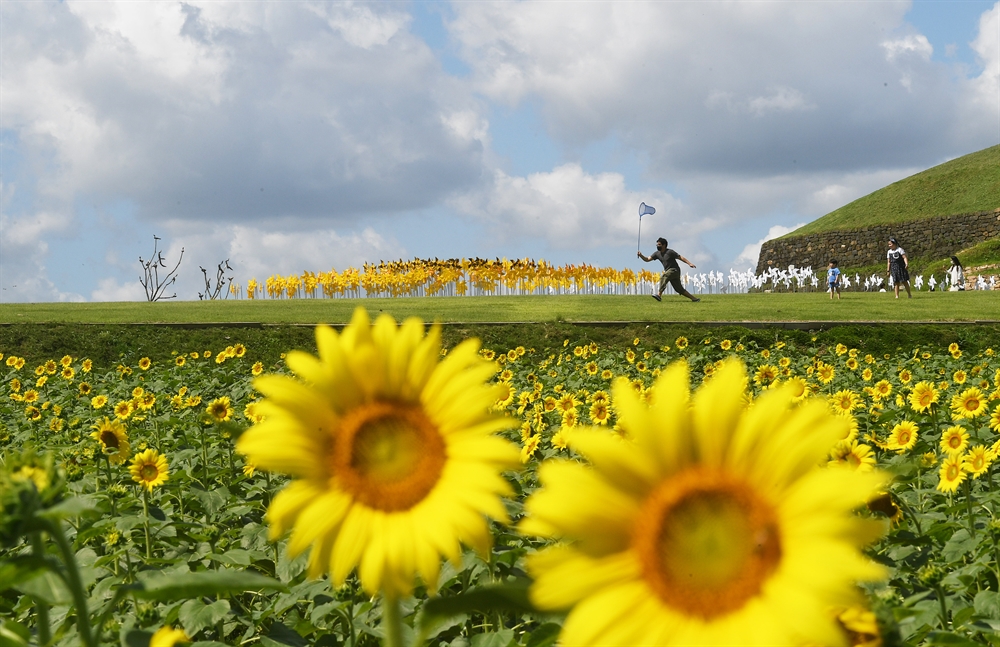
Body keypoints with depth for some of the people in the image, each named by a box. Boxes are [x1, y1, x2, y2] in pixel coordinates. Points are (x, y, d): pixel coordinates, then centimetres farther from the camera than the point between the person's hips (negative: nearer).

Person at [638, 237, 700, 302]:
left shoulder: (669, 252, -12)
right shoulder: (657, 253, 7)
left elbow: (680, 257, -13)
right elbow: (647, 259, 5)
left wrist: (690, 263, -22)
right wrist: (640, 255, -13)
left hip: (675, 270, -8)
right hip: (668, 272, 8)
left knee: (663, 276, -32)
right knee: (679, 289, 8)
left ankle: (659, 295, -40)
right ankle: (695, 299, 18)